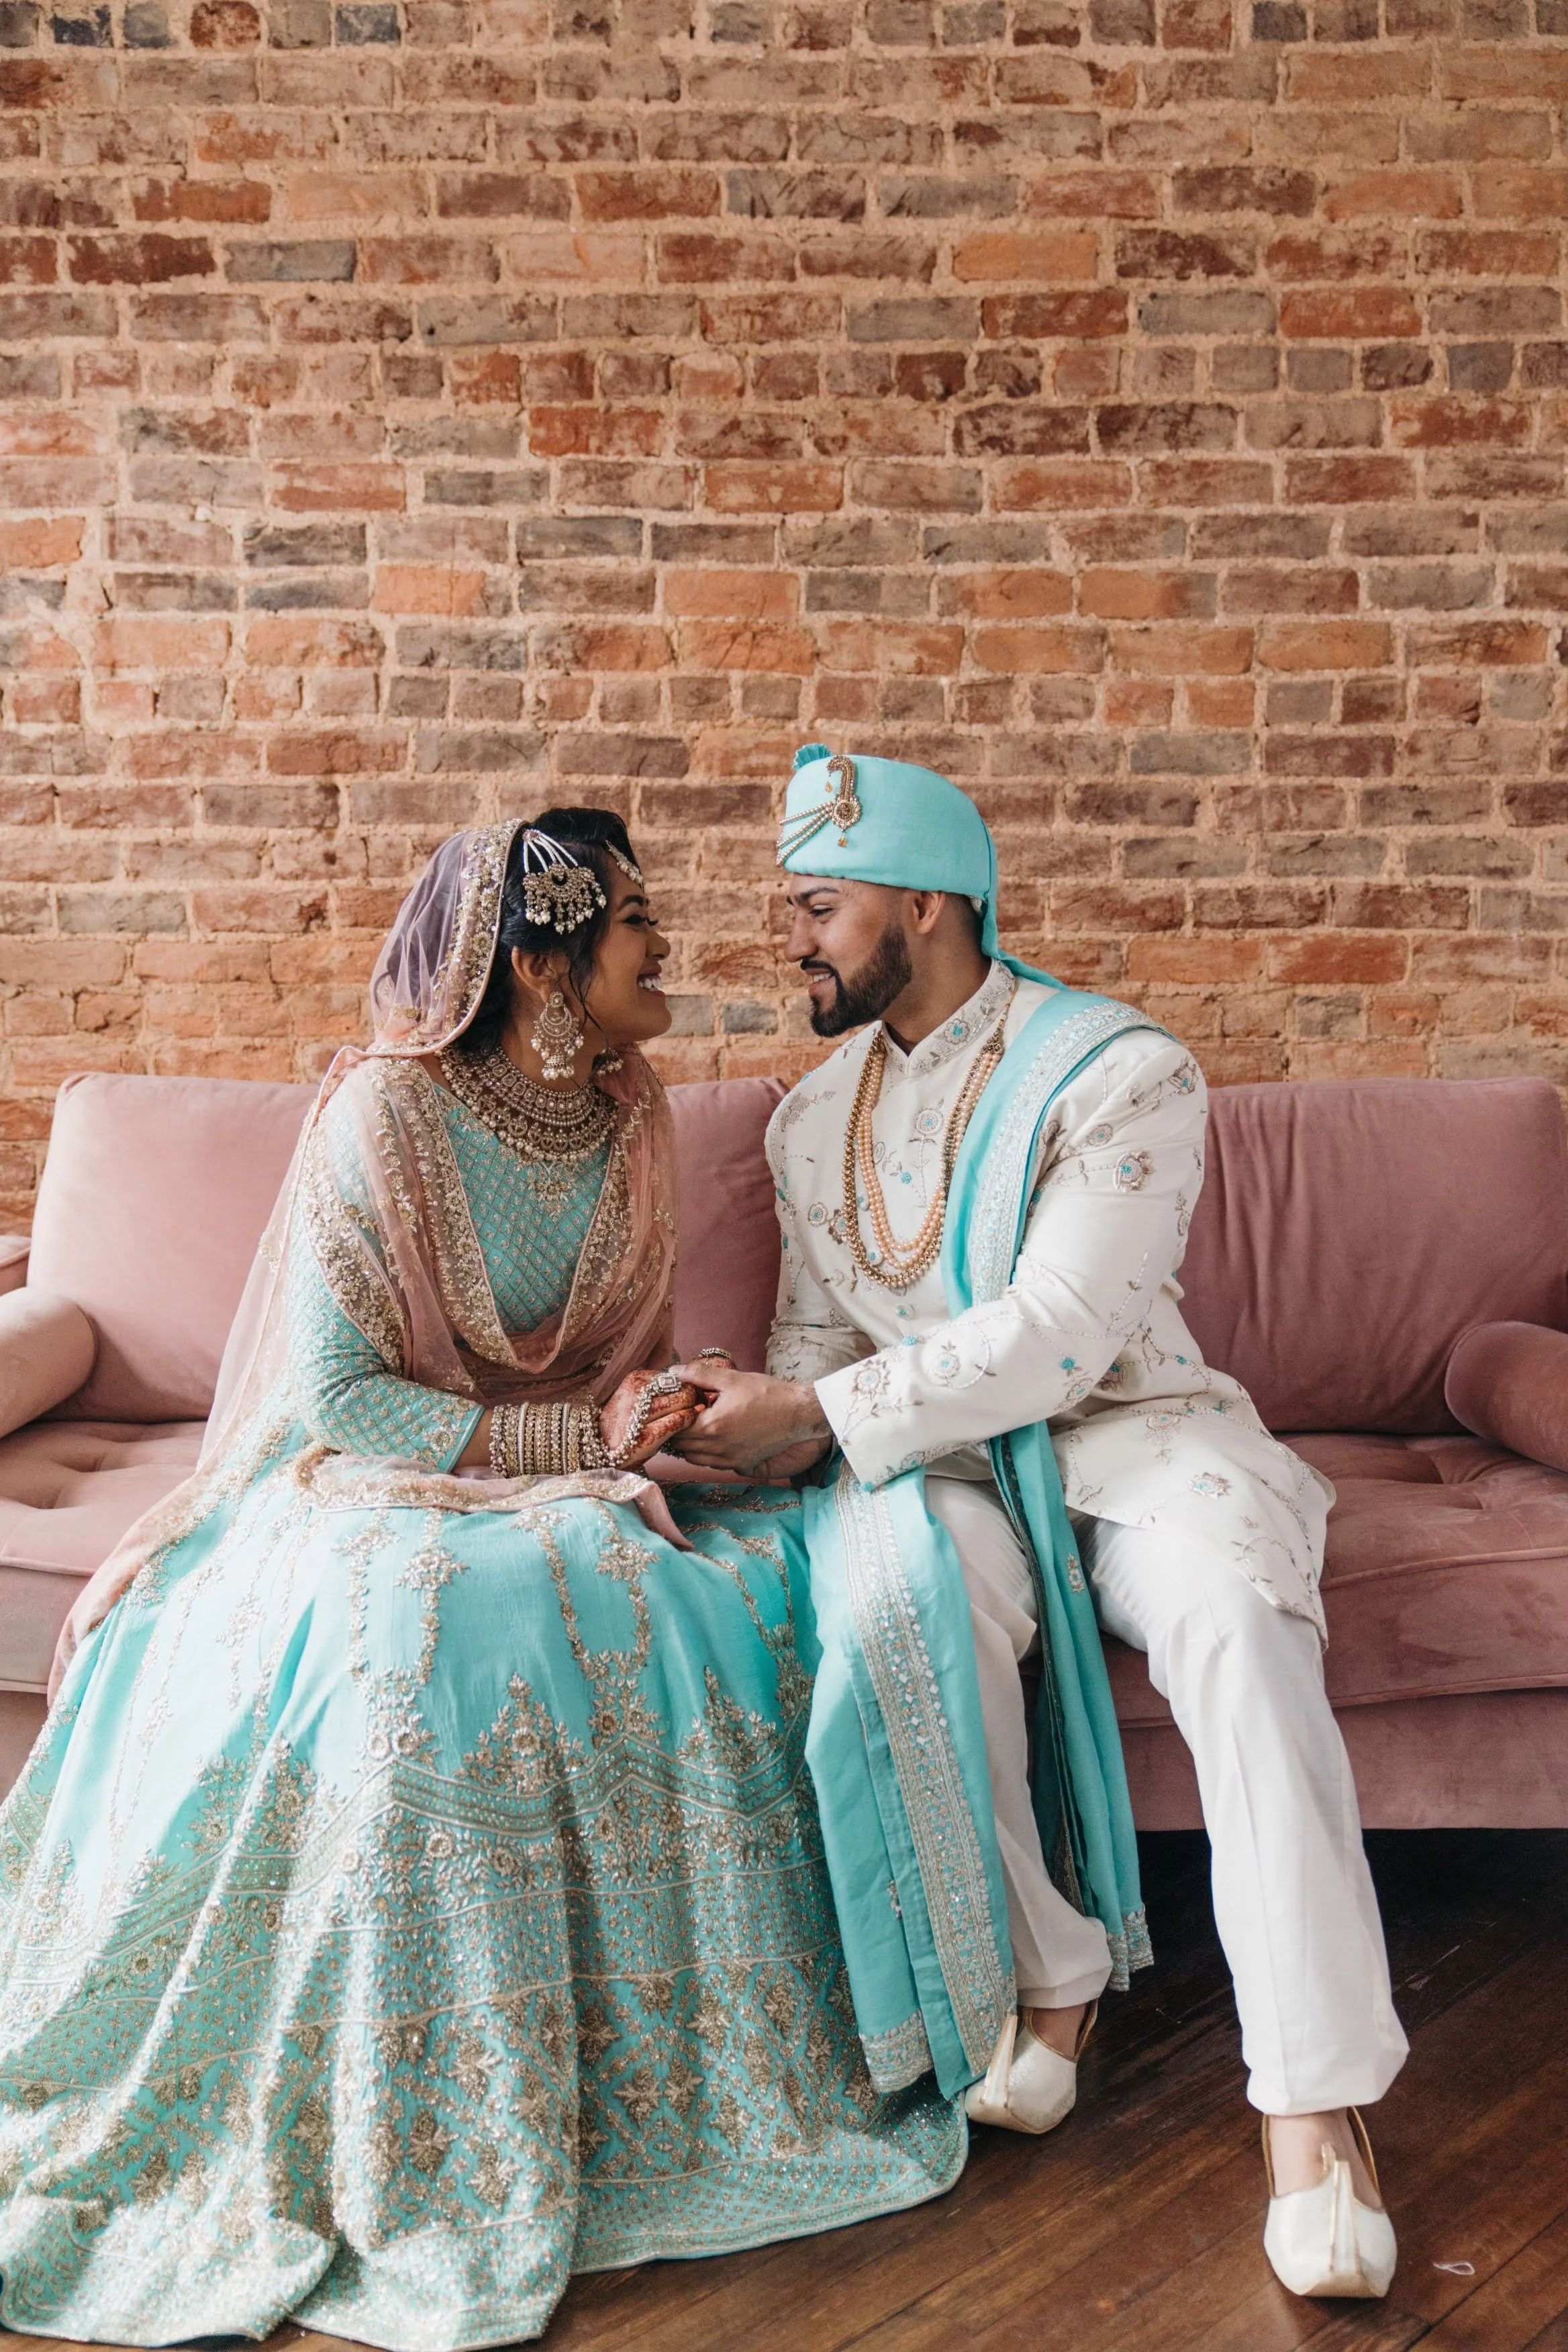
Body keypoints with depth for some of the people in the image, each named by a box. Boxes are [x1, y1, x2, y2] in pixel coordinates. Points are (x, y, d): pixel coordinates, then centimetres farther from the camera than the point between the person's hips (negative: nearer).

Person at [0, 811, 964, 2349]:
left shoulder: (625, 1115, 5)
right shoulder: (386, 1114, -16)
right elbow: (337, 1395, -18)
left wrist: (658, 1415, -8)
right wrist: (579, 1441, -21)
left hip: (562, 1472, 6)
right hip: (374, 1482, -5)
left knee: (763, 1577, -21)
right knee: (419, 1634, -37)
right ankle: (417, 2155, -20)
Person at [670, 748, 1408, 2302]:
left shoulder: (1120, 1072, -10)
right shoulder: (815, 1118, 11)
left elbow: (1062, 1334, -20)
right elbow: (819, 1334, 15)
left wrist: (820, 1416, -23)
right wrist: (749, 1420, -9)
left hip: (1131, 1427, -3)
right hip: (936, 1454, 3)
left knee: (1238, 1620, -34)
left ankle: (1313, 2106, -25)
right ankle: (1049, 1973, -12)